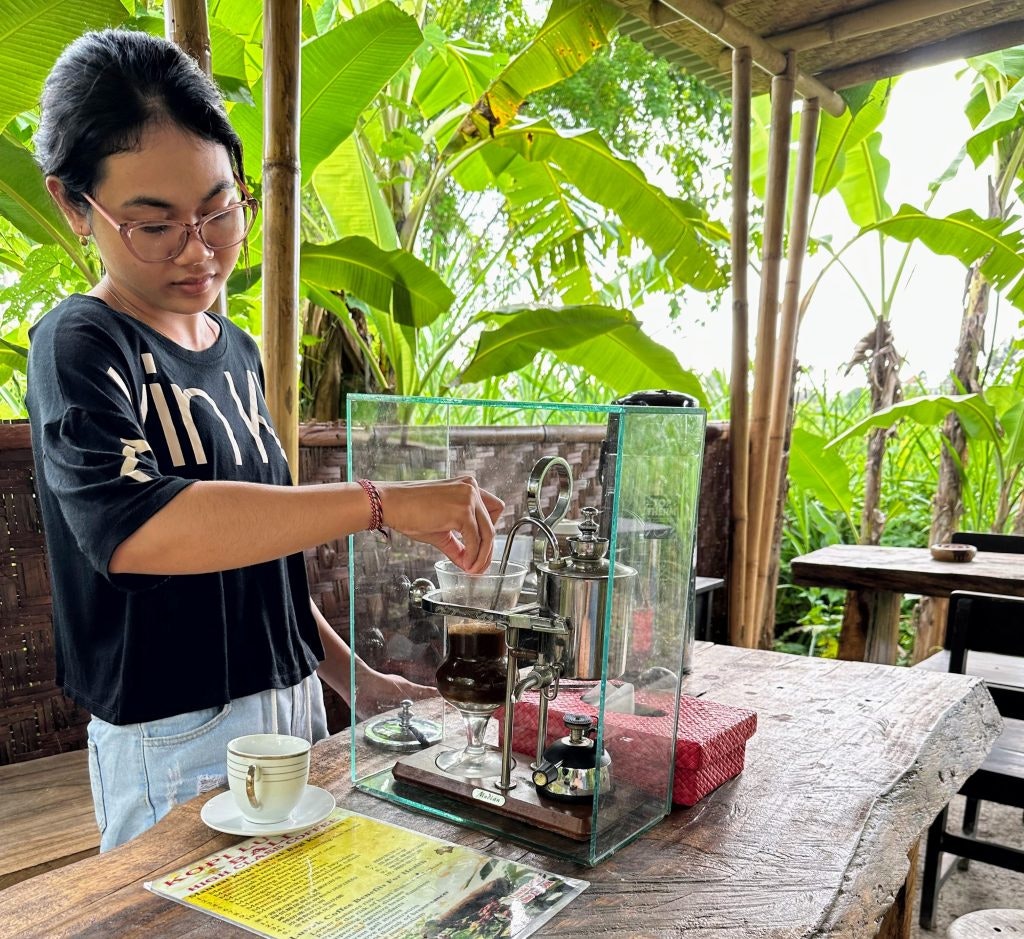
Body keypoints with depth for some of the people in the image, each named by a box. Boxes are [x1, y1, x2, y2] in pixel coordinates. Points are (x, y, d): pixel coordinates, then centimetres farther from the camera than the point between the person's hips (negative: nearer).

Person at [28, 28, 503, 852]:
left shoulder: (238, 354, 9)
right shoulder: (80, 346, -12)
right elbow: (132, 527, -32)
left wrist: (355, 678, 11)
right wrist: (384, 504, -36)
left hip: (292, 709, 7)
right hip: (173, 746, -6)